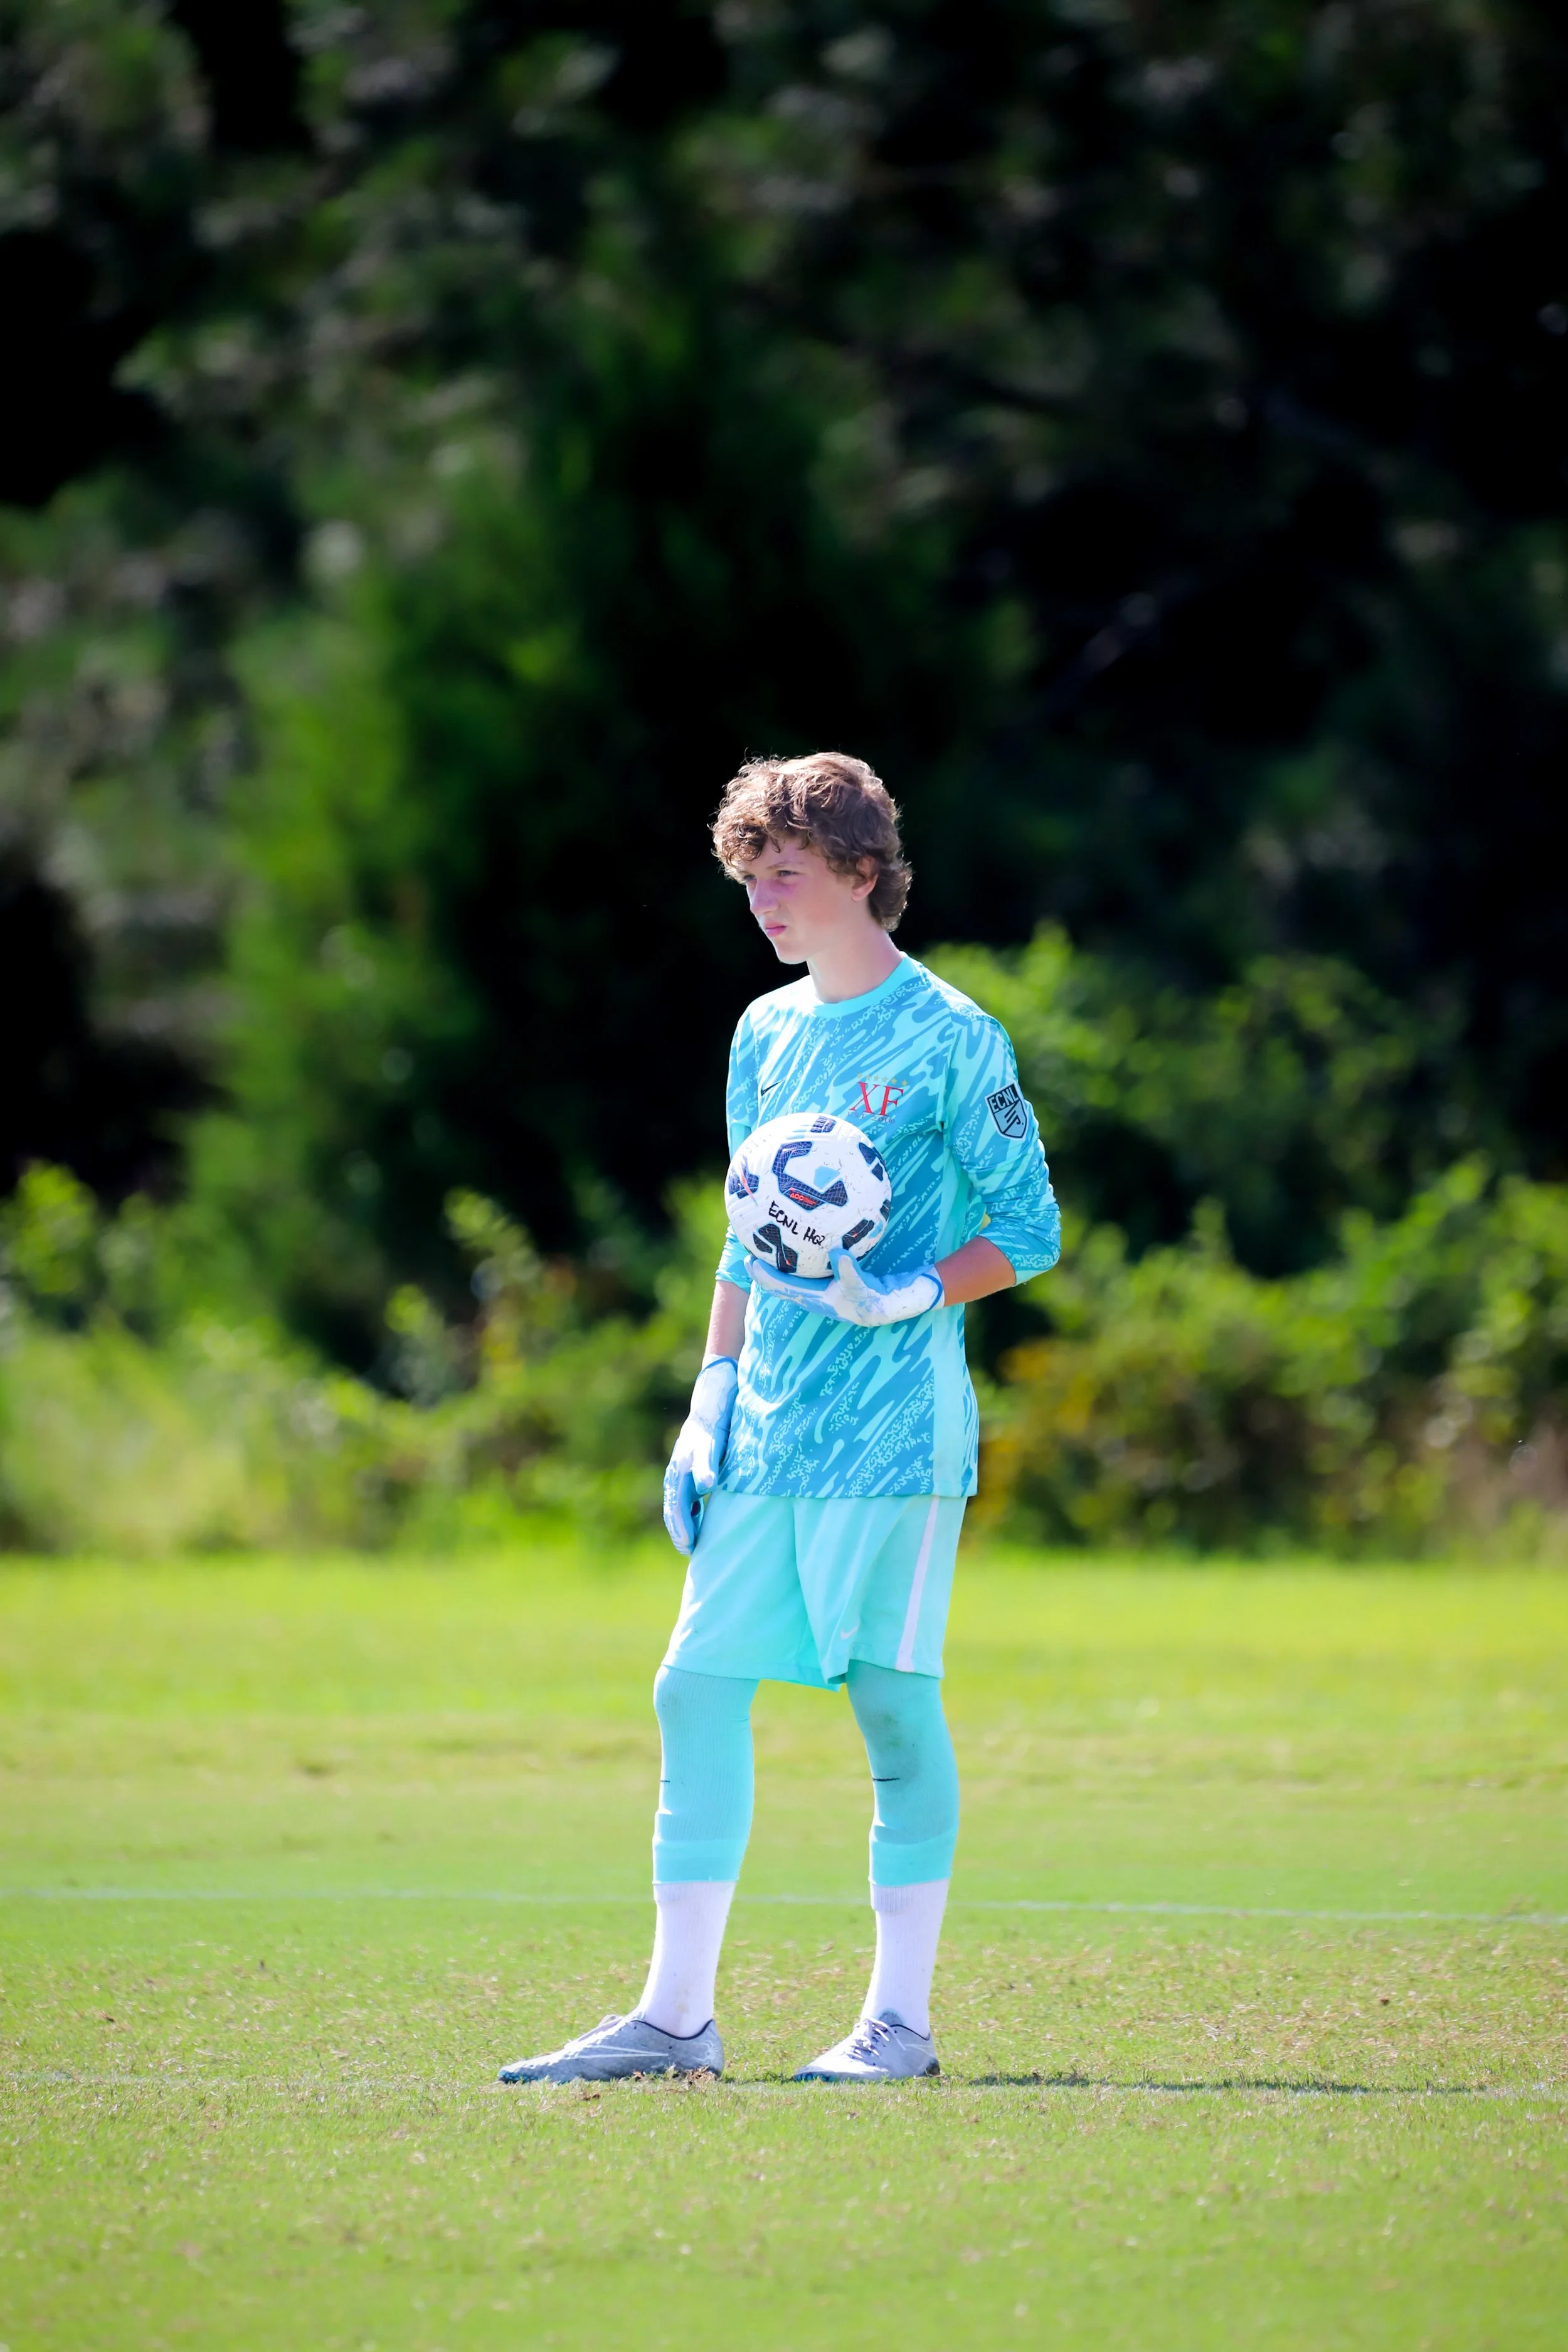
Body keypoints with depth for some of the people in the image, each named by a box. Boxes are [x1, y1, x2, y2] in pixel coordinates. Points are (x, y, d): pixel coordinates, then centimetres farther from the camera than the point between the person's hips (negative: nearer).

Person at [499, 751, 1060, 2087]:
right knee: (699, 1688, 2)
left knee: (893, 1698, -4)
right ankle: (675, 2017, 6)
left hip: (894, 1419, -7)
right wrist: (714, 1397, 15)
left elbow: (1029, 1231, -5)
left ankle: (901, 2017, 4)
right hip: (766, 1427, 7)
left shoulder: (949, 1042, -6)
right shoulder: (768, 1035, 15)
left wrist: (900, 1299, -19)